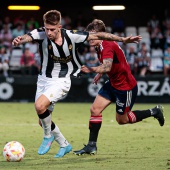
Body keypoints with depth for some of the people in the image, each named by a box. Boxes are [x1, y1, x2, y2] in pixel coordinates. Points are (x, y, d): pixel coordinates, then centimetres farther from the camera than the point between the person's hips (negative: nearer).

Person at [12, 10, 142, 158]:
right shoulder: (41, 34, -16)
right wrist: (19, 40, -63)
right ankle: (64, 145, 31)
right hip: (43, 80, 4)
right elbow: (28, 37, -38)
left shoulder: (71, 36, -17)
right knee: (43, 121, 9)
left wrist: (123, 39, -8)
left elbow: (97, 35, -7)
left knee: (40, 105, -28)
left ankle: (48, 136, -2)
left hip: (61, 81, -4)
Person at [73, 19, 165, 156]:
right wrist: (99, 73, 12)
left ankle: (154, 112, 22)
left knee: (122, 120, 5)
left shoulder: (108, 46, -28)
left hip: (125, 87, -9)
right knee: (95, 109, -2)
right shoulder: (100, 46, 3)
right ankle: (92, 146, 2)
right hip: (113, 83, 9)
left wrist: (92, 70, -62)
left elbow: (107, 67, -46)